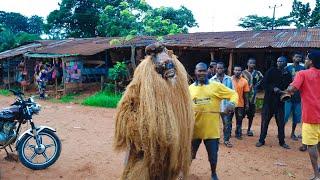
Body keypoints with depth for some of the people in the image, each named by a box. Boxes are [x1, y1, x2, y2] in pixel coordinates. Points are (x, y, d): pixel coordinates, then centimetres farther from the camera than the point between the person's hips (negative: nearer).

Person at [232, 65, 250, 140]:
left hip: (240, 104, 1)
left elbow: (246, 94, 0)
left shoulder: (244, 81, -4)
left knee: (239, 120, 10)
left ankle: (238, 133, 24)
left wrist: (247, 104, -1)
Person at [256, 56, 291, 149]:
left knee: (281, 122, 7)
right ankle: (261, 140, 13)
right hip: (269, 100, -1)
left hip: (280, 101, 2)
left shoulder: (288, 75, 6)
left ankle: (282, 141, 20)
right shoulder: (271, 71, 0)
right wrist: (273, 89, -19)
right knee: (265, 121, 3)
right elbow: (265, 83, -5)